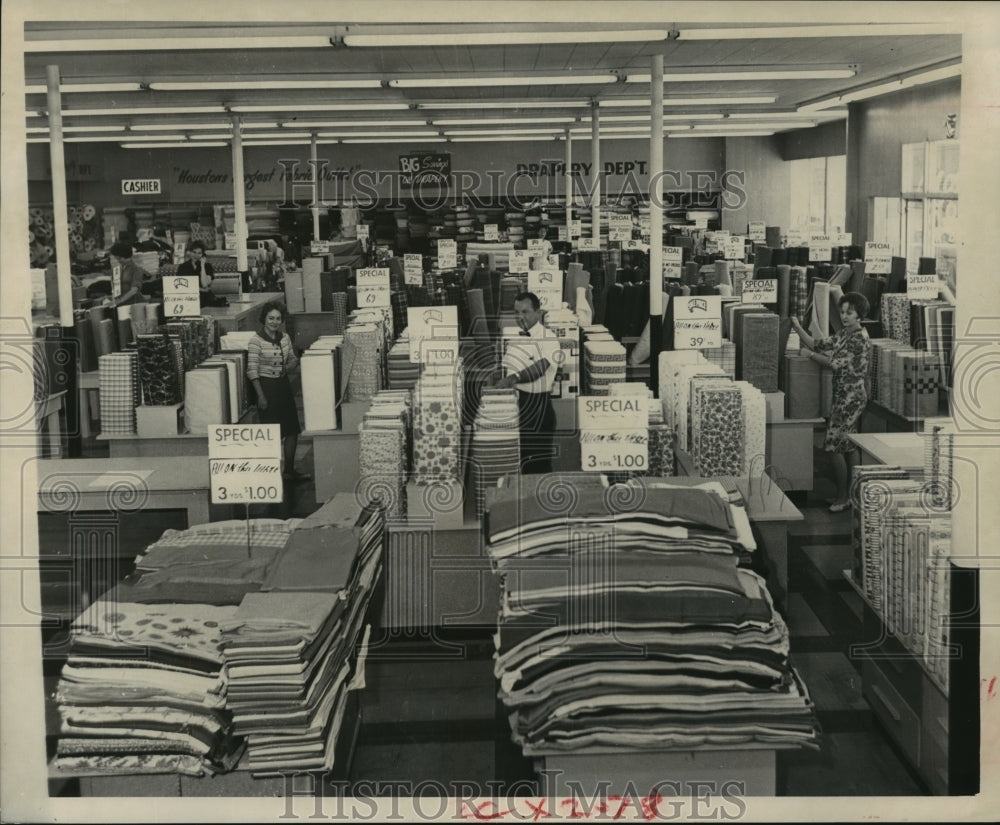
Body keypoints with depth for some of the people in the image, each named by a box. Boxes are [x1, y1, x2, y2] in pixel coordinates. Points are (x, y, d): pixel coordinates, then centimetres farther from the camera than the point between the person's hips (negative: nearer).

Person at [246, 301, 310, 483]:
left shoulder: (285, 338, 6)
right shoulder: (256, 341, -13)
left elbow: (292, 357, 20)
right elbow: (252, 371, -14)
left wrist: (292, 364, -5)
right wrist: (260, 395, -18)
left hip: (284, 385, 7)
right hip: (266, 386, -7)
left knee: (292, 430, 10)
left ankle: (289, 470, 21)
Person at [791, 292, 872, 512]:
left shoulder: (860, 339, -16)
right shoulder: (843, 333, 12)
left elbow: (836, 363, -18)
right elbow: (818, 345, 9)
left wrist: (811, 355, -5)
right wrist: (797, 326, -1)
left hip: (851, 396, -10)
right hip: (843, 395, 10)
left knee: (834, 446, -9)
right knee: (849, 446, 13)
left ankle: (842, 497, -1)